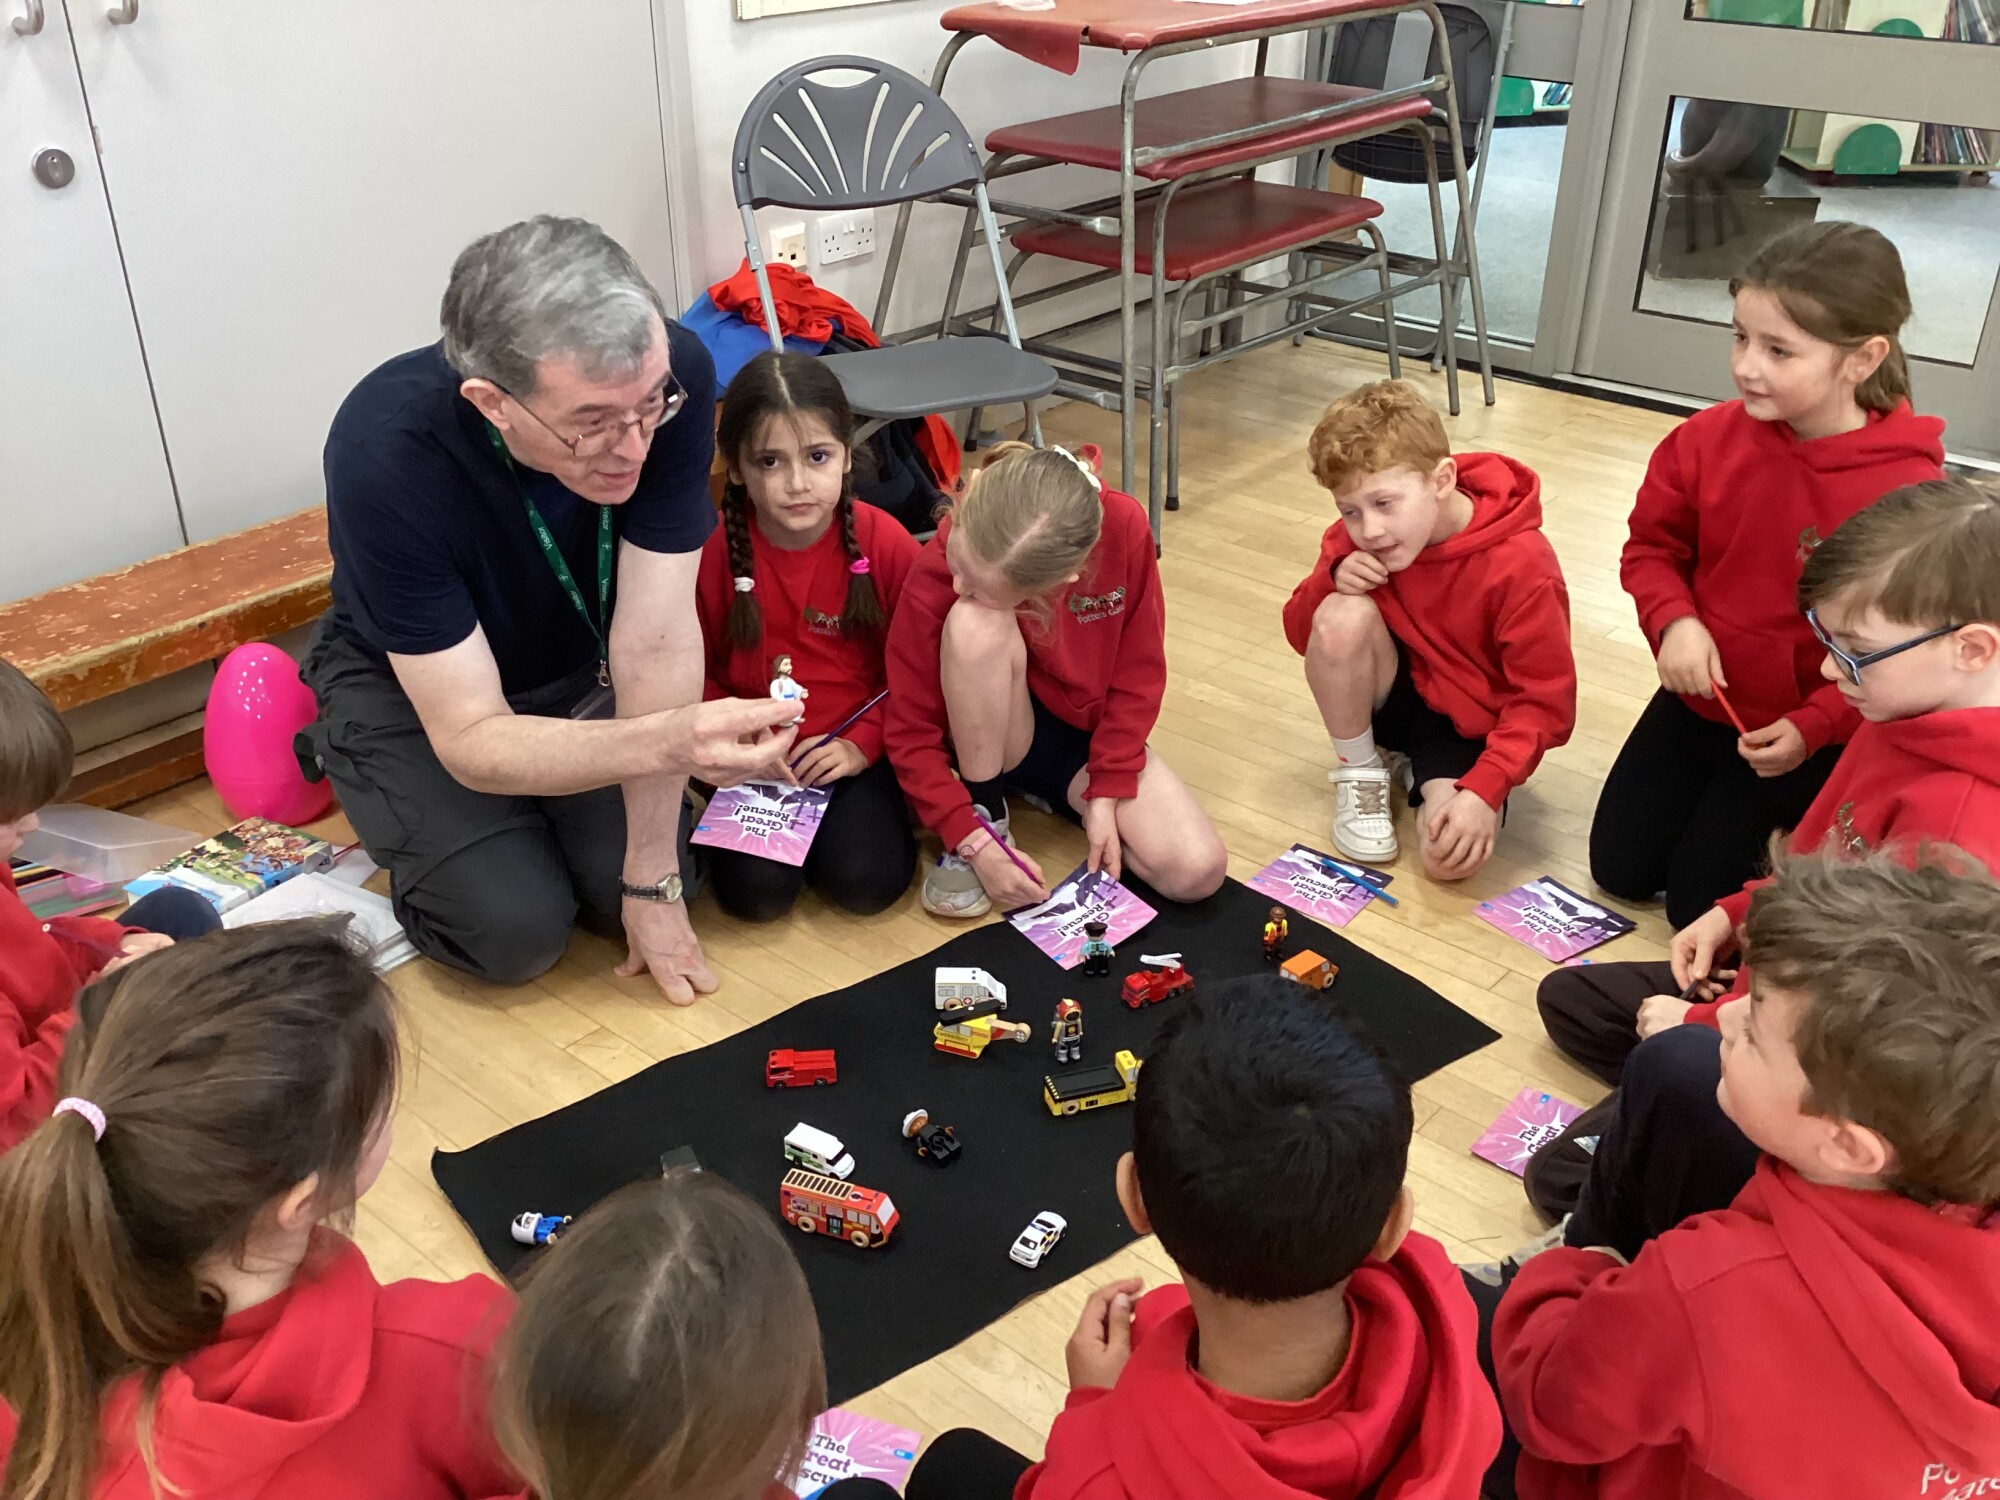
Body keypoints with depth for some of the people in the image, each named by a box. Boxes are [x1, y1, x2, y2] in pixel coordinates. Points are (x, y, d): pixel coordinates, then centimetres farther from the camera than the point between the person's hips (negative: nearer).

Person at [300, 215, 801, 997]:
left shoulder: (671, 374, -31)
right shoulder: (386, 456, -37)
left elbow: (656, 639, -27)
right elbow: (471, 739, -34)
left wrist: (652, 883, -21)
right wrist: (669, 742, -53)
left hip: (576, 664, 3)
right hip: (411, 685, -2)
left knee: (618, 885, -13)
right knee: (514, 929, -16)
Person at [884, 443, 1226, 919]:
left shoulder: (1123, 528, -25)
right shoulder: (935, 578, -28)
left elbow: (1138, 673, -11)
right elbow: (910, 731, -19)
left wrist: (1105, 794, -15)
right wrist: (974, 840, -27)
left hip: (1092, 737, 2)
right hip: (991, 739, -2)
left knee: (1197, 872, -21)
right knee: (976, 625, -36)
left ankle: (1060, 795, 7)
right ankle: (986, 816, -13)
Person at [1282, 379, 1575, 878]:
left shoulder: (1520, 566, -27)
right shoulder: (1359, 537, -13)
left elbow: (1544, 704, -21)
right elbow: (1303, 634, -2)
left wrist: (1483, 791, -33)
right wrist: (1333, 579, -24)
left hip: (1469, 728, -3)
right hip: (1397, 695, 4)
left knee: (1451, 858, -30)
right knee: (1341, 618, -30)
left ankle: (1428, 776, 5)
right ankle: (1359, 772, -6)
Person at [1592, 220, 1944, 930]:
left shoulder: (1908, 491, -26)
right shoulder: (1708, 439, -15)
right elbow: (1652, 547, 1)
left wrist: (1813, 728, -25)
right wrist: (1674, 622, -19)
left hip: (1807, 735, -4)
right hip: (1700, 699, 5)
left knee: (1700, 904, 3)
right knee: (1618, 869, 12)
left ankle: (1795, 815, 29)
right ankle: (1730, 802, 36)